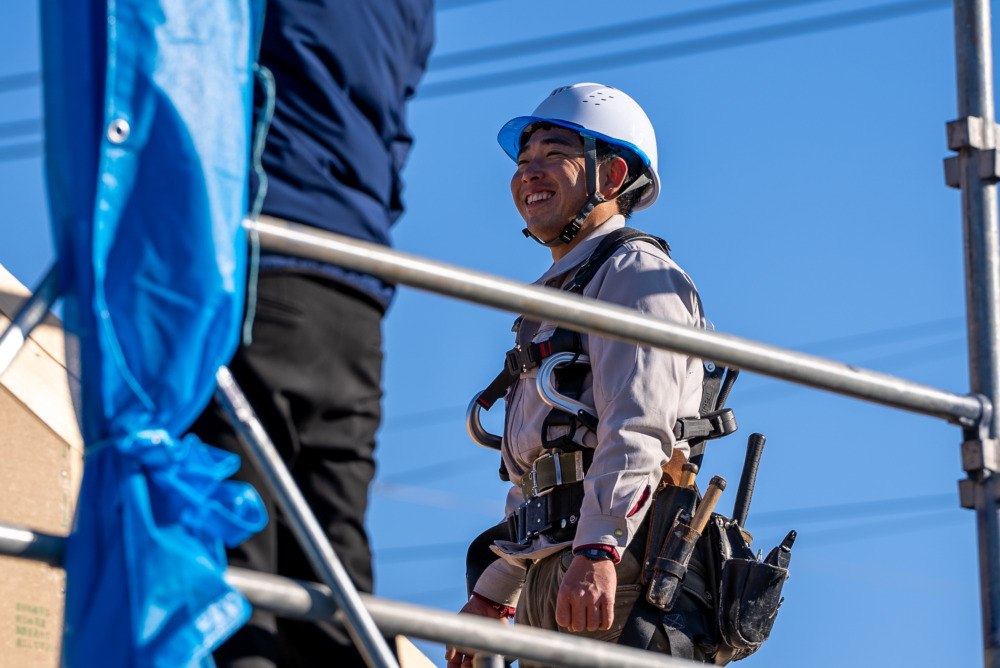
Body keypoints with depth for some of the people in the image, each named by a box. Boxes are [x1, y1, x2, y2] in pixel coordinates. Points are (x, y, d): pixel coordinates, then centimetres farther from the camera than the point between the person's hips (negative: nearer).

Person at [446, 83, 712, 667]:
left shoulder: (634, 273, 0)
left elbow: (639, 428, -16)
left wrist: (598, 550, -29)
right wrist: (492, 593, 27)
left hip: (613, 578, -10)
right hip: (548, 578, 10)